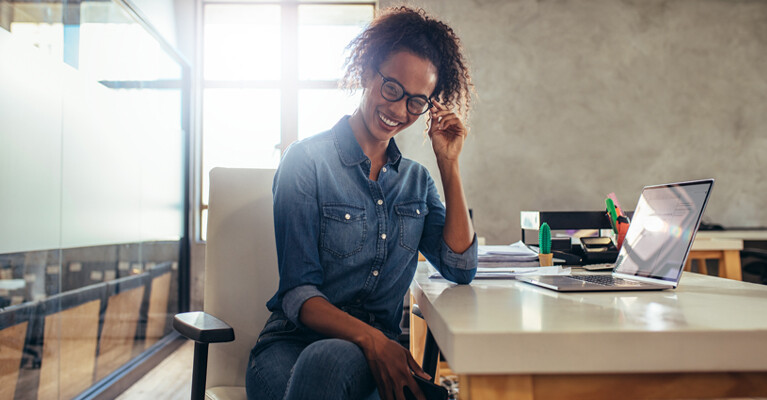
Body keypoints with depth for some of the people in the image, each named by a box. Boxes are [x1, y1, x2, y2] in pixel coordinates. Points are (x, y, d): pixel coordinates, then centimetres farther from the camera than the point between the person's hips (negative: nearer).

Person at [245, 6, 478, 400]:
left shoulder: (416, 179, 11)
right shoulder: (306, 160, -5)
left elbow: (460, 269, 1)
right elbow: (297, 293, -10)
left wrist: (449, 164, -2)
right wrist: (371, 338, -27)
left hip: (380, 350, 2)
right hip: (295, 342, -1)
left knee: (332, 360, -36)